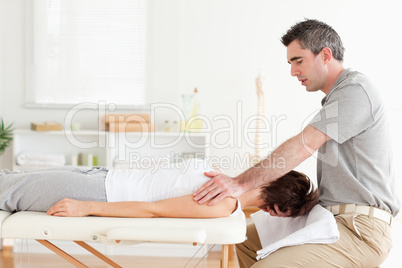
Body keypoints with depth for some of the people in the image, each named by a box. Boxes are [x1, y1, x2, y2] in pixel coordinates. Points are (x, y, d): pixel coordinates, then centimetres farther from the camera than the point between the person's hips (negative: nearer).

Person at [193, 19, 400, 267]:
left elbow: (303, 146, -22)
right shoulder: (337, 97, 20)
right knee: (247, 239, 13)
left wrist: (242, 183, -25)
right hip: (333, 218, 10)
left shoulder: (356, 89, -12)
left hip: (360, 229, -10)